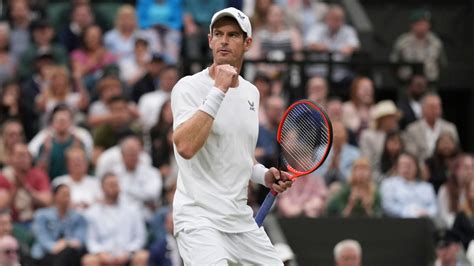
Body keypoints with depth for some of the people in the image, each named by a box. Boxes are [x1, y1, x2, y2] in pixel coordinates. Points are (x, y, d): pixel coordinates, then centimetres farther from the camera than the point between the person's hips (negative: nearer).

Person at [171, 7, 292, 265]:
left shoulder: (251, 92, 14)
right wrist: (219, 90, -24)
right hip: (199, 217, -8)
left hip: (241, 220, 8)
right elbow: (185, 146, -26)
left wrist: (264, 175, 8)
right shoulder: (189, 87, -8)